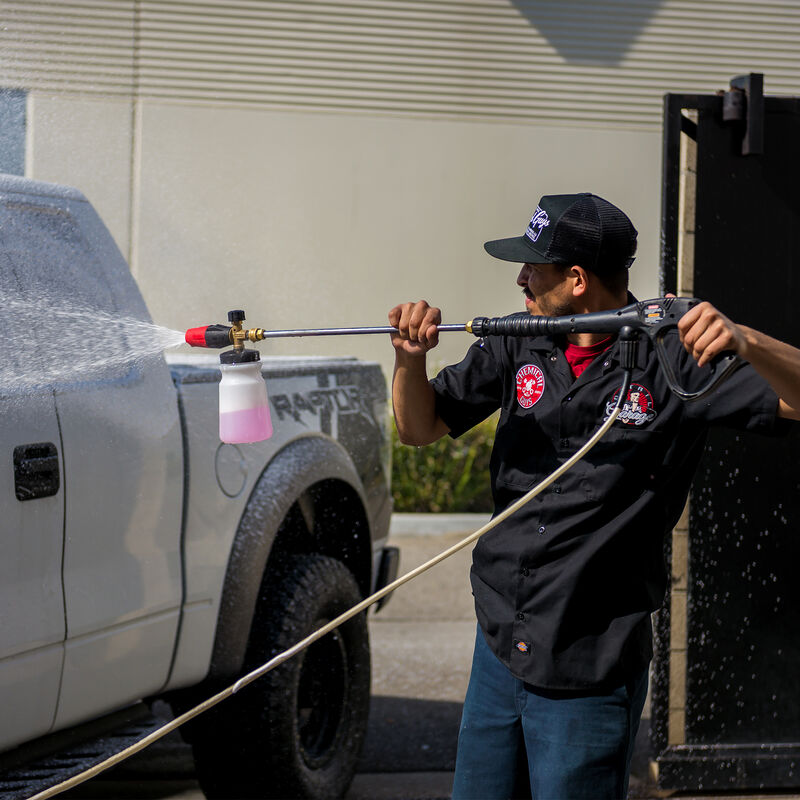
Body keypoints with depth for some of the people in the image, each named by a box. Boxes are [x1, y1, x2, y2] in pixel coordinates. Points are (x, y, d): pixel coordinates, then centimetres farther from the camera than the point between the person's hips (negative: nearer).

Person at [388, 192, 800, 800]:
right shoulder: (517, 346, 4)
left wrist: (744, 342, -38)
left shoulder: (671, 360, -12)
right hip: (499, 649, 6)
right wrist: (410, 358, -10)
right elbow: (421, 427, 10)